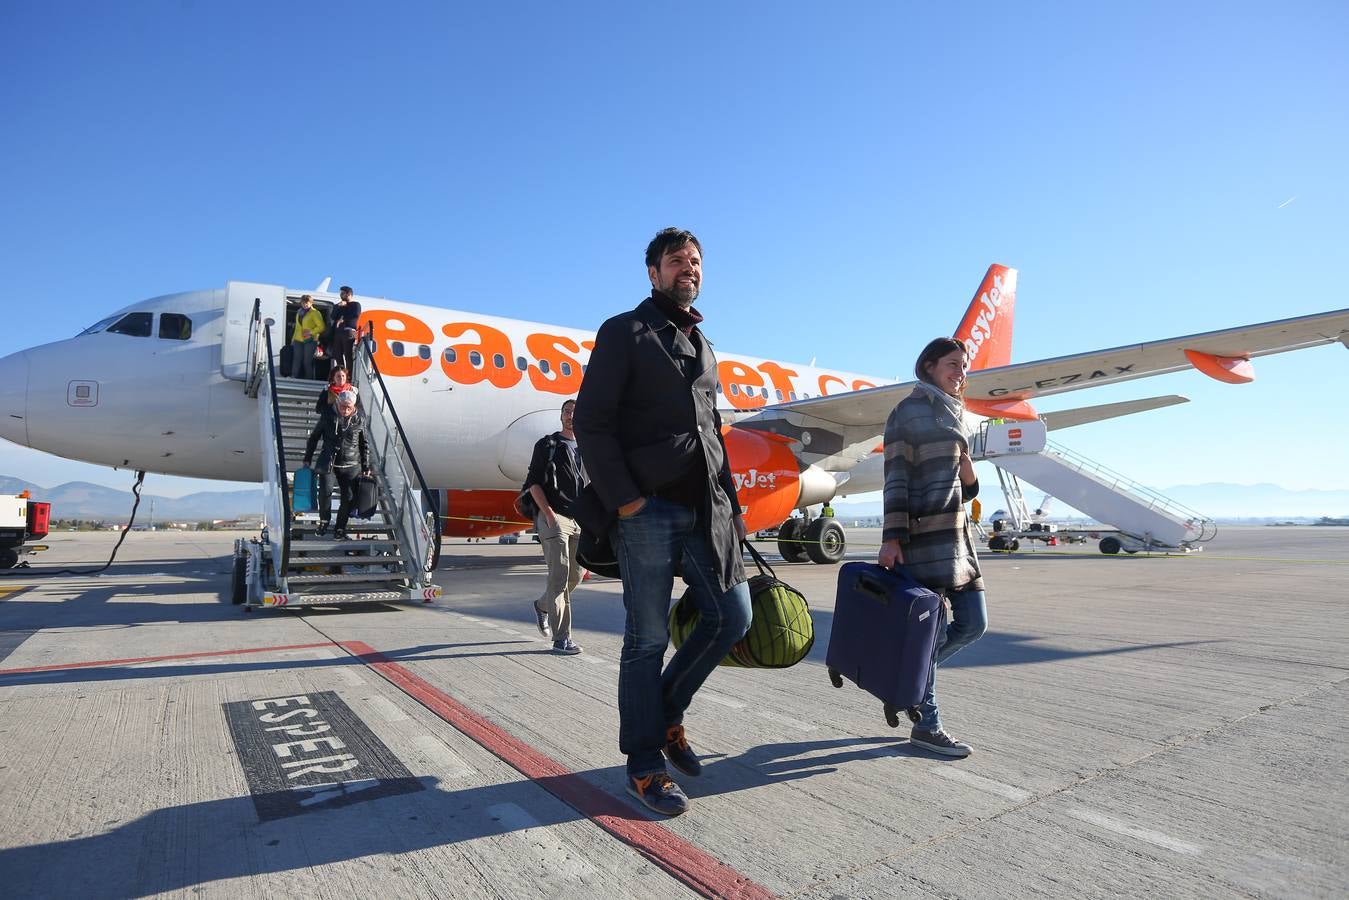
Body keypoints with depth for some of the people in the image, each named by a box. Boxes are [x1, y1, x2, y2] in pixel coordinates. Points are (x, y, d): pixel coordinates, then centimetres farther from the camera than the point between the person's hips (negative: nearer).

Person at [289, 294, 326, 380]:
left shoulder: (315, 313, -2)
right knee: (296, 360, 0)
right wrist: (293, 339, 21)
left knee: (307, 361, -5)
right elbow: (297, 327, 24)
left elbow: (321, 327, -10)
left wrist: (311, 332, -18)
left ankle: (309, 379, 2)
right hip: (298, 340, 6)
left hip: (310, 340, -6)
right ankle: (293, 377, 1)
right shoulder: (299, 312, 20)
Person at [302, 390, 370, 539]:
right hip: (328, 462, -1)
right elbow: (314, 437, 11)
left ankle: (340, 529, 13)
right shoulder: (328, 417, 1)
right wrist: (307, 458, 10)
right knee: (325, 491, -19)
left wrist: (366, 467, 11)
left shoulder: (359, 420, 3)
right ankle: (324, 521, 6)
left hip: (350, 465, 1)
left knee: (348, 498, -3)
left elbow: (364, 445, 12)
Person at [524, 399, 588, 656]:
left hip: (580, 520, 6)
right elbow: (533, 482, -3)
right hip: (554, 517, -6)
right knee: (559, 575, -10)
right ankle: (561, 638, -7)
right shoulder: (547, 445, 4)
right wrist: (549, 515, -14)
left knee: (575, 575, 10)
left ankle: (542, 606, 37)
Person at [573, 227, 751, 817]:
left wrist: (730, 504, 14)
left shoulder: (704, 348, 21)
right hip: (648, 509, -7)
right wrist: (625, 501, -15)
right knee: (647, 640, 1)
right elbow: (590, 422, -9)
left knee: (733, 617, 6)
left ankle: (667, 711, 27)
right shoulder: (623, 332, 0)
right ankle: (644, 764, 17)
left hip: (704, 511, 7)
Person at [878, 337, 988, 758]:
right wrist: (892, 537, -17)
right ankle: (925, 725, 8)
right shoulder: (908, 411, -2)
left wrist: (967, 470, -1)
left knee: (973, 623, 8)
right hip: (924, 533, -8)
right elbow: (896, 478, -9)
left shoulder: (957, 415, 21)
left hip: (956, 532, 8)